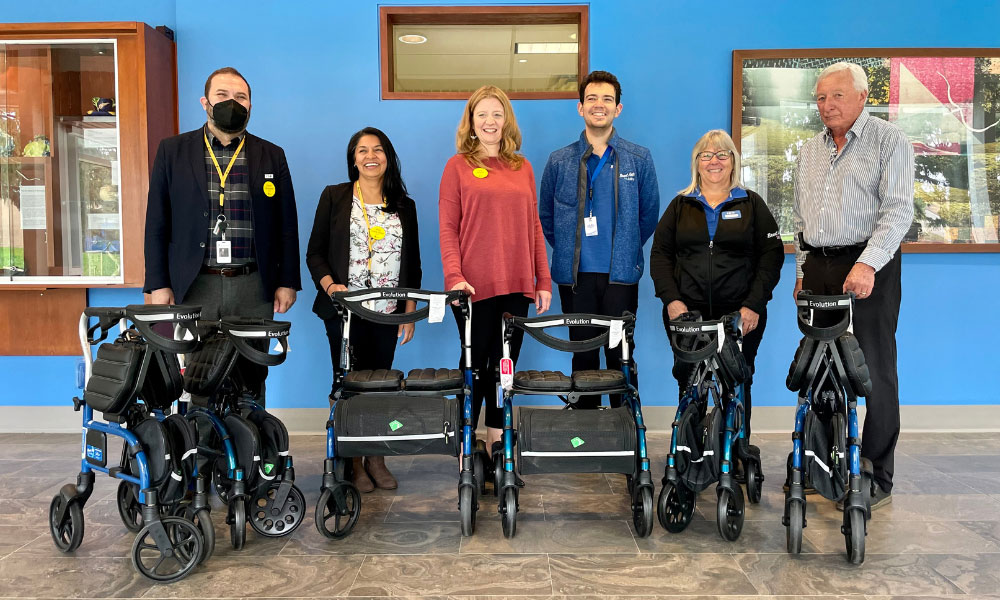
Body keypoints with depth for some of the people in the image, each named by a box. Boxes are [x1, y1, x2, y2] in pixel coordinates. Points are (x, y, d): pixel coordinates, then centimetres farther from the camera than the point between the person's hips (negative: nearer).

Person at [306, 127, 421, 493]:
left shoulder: (404, 206, 10)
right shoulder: (334, 197, 4)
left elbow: (412, 264, 11)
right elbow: (315, 252, 3)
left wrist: (410, 312, 5)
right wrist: (329, 284, -15)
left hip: (387, 312, 2)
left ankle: (376, 460, 17)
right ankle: (352, 464, 13)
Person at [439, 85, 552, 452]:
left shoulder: (523, 168, 12)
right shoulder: (458, 166, 2)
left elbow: (534, 227, 13)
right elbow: (448, 228, -3)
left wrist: (543, 280, 8)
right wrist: (454, 276, -15)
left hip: (516, 283, 4)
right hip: (476, 284, -3)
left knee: (505, 364, 10)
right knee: (475, 363, 4)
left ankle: (497, 438, 21)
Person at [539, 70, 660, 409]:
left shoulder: (639, 160, 5)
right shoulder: (560, 161, 5)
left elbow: (649, 214, 11)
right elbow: (545, 217, 13)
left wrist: (626, 250, 10)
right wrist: (568, 251, 9)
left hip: (620, 275, 0)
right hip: (575, 275, 1)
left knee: (620, 354, 3)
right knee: (583, 354, 7)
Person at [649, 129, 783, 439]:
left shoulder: (752, 204, 10)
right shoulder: (680, 205, 13)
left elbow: (771, 255, 3)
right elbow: (660, 254, 9)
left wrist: (754, 304, -8)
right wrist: (671, 299, -6)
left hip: (741, 315, -1)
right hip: (687, 313, 1)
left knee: (737, 385, 2)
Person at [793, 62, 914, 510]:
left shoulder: (889, 141, -2)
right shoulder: (810, 151, 17)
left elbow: (897, 210, -12)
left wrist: (868, 263, -23)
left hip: (869, 269, -6)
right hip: (818, 267, 6)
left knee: (874, 373, -3)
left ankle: (876, 478, 7)